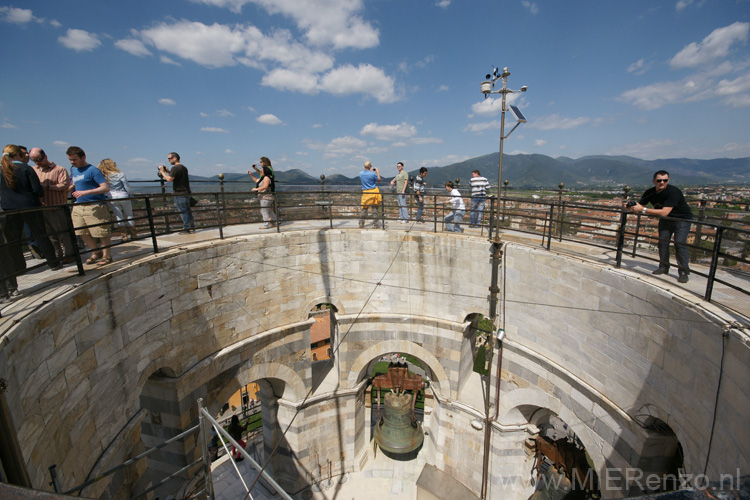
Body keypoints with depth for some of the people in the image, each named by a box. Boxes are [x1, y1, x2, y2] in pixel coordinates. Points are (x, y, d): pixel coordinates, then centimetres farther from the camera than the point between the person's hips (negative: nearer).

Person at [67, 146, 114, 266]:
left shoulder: (92, 170, -9)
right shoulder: (73, 169, 16)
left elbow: (105, 188, -19)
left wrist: (85, 192, -24)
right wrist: (72, 188, 18)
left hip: (95, 206, -8)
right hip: (78, 206, 9)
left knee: (101, 233, -5)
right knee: (82, 233, 12)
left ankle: (106, 256, 8)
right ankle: (96, 252, 28)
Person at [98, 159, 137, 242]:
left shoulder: (103, 176, -5)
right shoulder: (119, 174, -10)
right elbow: (127, 187, -6)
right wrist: (130, 194, 7)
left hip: (112, 198, 1)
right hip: (123, 196, -1)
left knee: (118, 217, 7)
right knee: (129, 215, 10)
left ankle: (124, 235, 7)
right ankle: (133, 234, 13)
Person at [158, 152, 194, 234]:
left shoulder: (175, 168, -13)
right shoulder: (184, 167, 17)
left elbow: (169, 179, -18)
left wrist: (162, 172, -5)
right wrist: (168, 171, 20)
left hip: (179, 194, -9)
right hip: (186, 193, 9)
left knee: (183, 211, -5)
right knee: (188, 211, 12)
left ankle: (186, 228, -2)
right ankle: (192, 227, 15)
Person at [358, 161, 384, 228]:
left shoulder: (361, 173, 0)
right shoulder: (372, 174, -13)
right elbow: (379, 180, 4)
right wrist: (377, 172, 14)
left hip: (365, 192, 3)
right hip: (374, 192, -3)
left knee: (364, 208, 10)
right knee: (375, 208, 5)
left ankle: (361, 223, 8)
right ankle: (375, 223, 8)